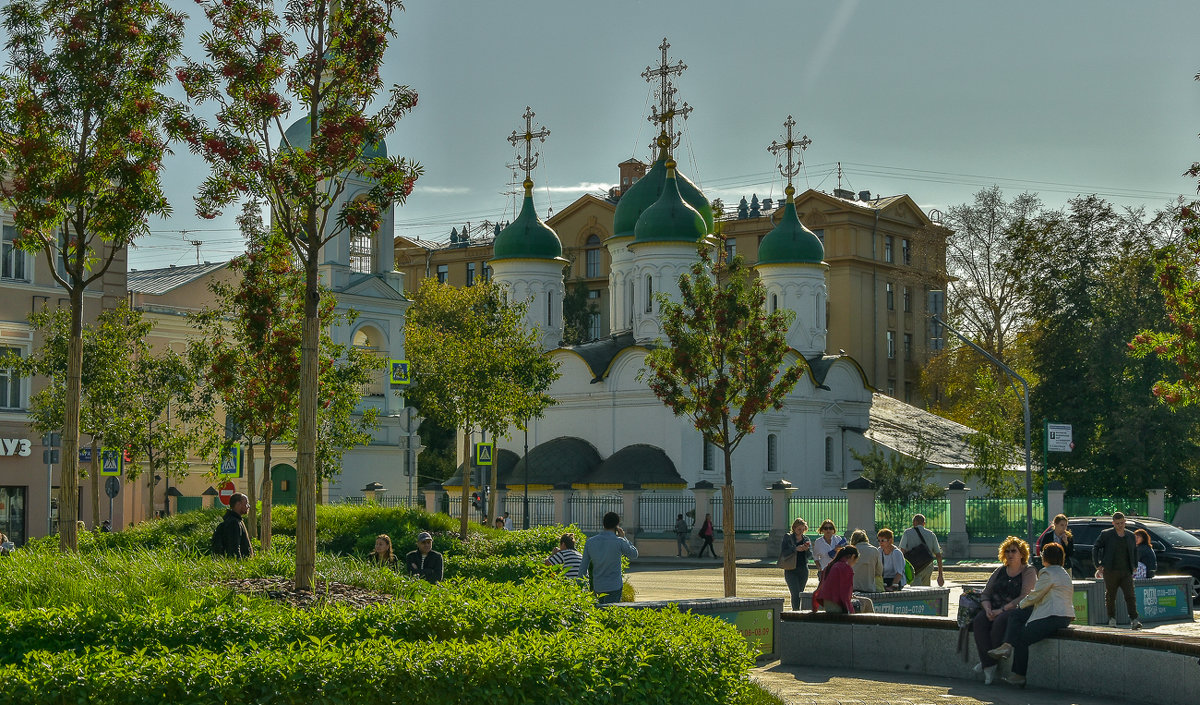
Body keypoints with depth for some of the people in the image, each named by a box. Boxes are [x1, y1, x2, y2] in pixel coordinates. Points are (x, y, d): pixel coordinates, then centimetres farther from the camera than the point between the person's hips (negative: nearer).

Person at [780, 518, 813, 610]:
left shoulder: (806, 539, 11)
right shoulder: (787, 538, 0)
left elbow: (810, 555, 3)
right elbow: (784, 552, -9)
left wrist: (807, 549, -18)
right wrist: (796, 549, -20)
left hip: (803, 570, 4)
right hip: (791, 570, -4)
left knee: (800, 594, 6)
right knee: (795, 594, -15)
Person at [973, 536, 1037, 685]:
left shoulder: (1029, 571, 2)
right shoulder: (1000, 571, 19)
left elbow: (1024, 598, -10)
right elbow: (986, 593, 15)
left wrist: (1002, 610, -17)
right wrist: (988, 609, -7)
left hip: (1017, 610, -5)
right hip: (995, 610, 5)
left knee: (1000, 621, -37)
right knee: (979, 621, -27)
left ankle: (987, 660, -23)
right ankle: (989, 667, -31)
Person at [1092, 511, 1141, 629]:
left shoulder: (1130, 535, 13)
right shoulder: (1106, 535, 1)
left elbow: (1135, 551, 27)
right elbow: (1095, 549, 5)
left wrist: (1134, 566, 18)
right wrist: (1098, 565, -1)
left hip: (1126, 572, 2)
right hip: (1110, 572, -2)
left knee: (1130, 596, -9)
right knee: (1110, 596, 5)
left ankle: (1134, 620, -12)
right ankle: (1112, 619, 17)